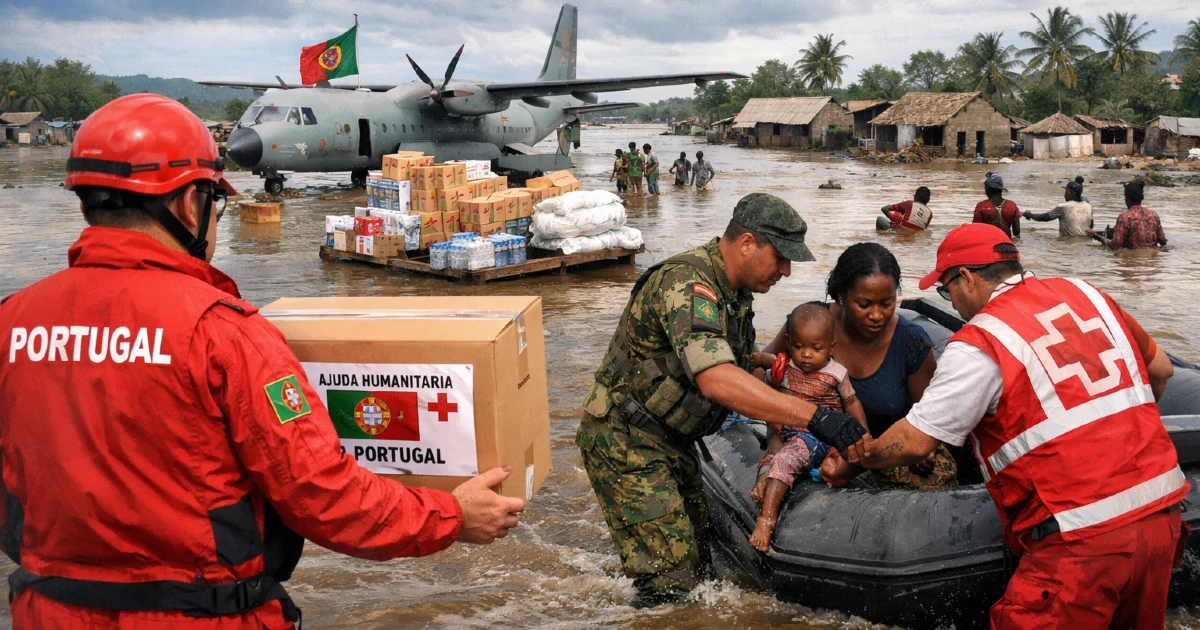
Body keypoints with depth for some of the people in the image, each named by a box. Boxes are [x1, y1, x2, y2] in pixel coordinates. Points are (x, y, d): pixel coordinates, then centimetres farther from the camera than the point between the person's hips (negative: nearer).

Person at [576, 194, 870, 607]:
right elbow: (717, 381, -41)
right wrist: (815, 417, -44)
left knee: (695, 558, 15)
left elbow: (738, 364, 14)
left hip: (671, 440, 10)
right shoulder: (687, 283, -27)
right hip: (626, 440, -10)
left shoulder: (735, 291, 6)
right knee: (670, 577, -9)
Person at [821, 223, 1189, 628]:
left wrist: (848, 465, 9)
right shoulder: (1085, 294, 10)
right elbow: (1160, 370, 22)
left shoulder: (979, 343, -9)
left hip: (1085, 539, -7)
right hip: (1162, 517, 7)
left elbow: (914, 442, -7)